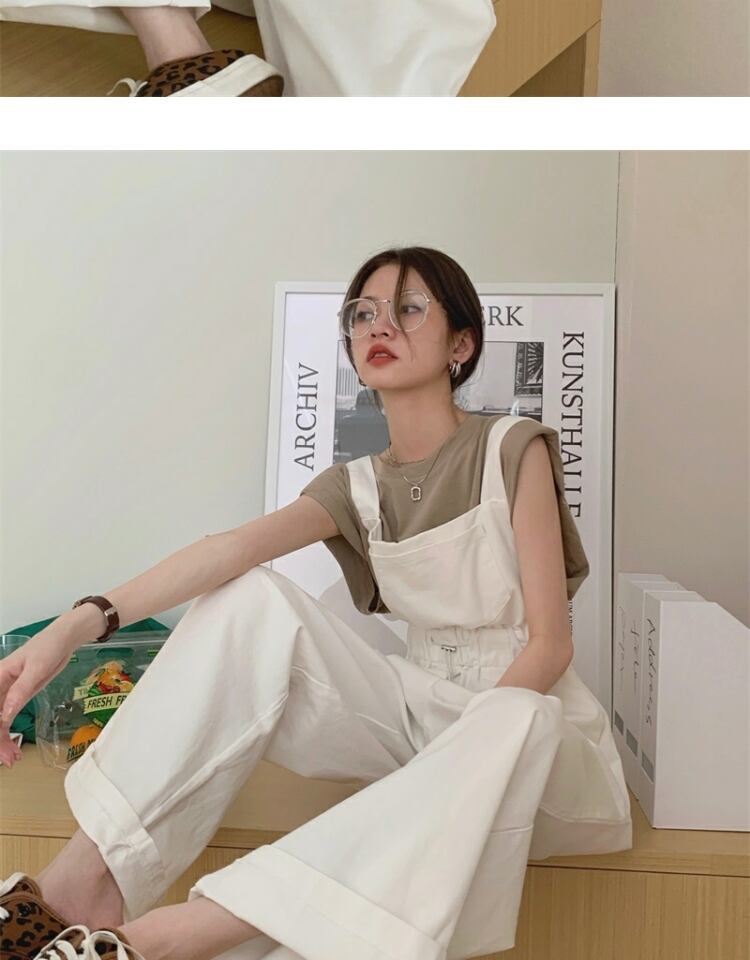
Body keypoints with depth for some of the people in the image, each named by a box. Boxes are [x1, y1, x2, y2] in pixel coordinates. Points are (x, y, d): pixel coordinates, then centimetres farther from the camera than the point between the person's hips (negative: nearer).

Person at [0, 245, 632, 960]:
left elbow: (550, 642, -13)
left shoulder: (513, 448, -9)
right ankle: (85, 880, -21)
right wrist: (75, 626, -29)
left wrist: (468, 749, -29)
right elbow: (237, 546, -16)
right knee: (255, 595, -17)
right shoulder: (358, 485, 3)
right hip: (425, 708, 3)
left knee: (512, 723, -41)